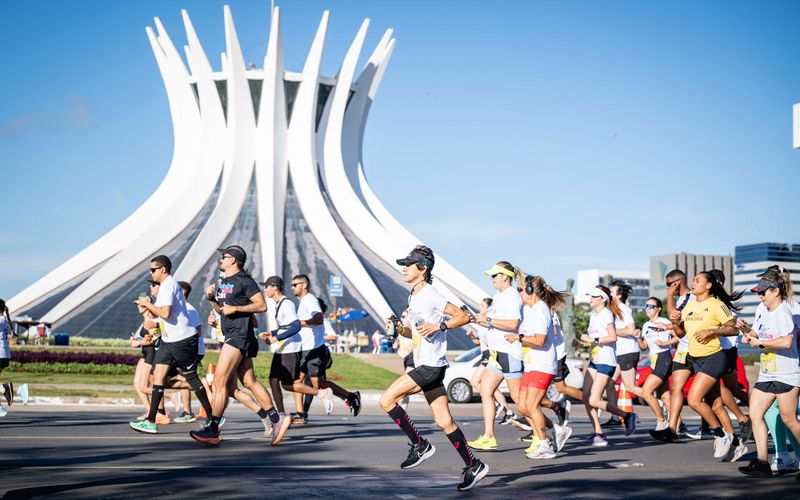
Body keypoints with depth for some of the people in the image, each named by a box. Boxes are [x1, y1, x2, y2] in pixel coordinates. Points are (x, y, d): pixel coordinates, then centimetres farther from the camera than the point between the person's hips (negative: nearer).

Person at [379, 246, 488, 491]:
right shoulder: (413, 296, 15)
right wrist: (399, 328, 6)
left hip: (431, 366, -9)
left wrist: (438, 326, -25)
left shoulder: (430, 295, -12)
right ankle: (473, 466, 15)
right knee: (444, 422, 9)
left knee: (387, 400, -11)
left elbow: (463, 316, -15)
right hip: (424, 366, 9)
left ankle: (419, 445, -1)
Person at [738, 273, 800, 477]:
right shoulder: (762, 309, 13)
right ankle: (762, 462, -1)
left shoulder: (783, 312, -14)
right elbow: (757, 336, 23)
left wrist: (761, 342, -18)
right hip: (767, 373, 9)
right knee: (755, 413, -1)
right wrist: (747, 330, 2)